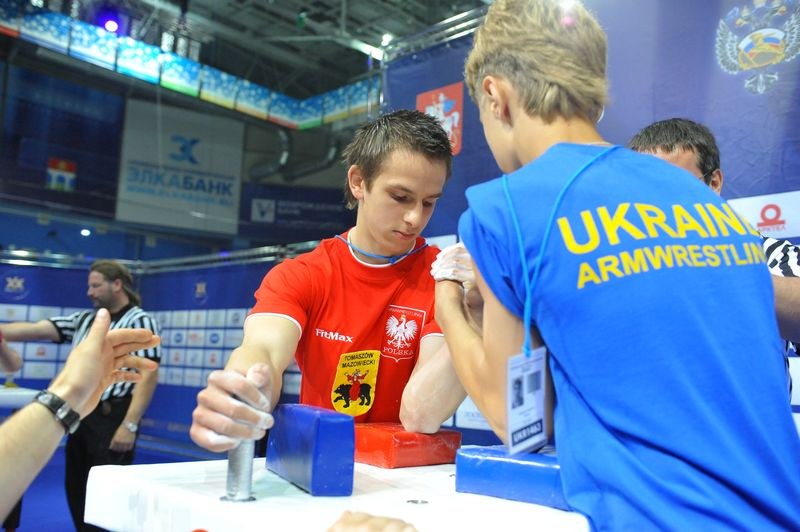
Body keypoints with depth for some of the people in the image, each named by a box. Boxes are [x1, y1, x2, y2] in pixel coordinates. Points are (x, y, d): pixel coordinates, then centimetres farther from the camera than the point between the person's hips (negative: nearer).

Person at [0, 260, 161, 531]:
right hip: (81, 416, 7)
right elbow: (35, 330, 7)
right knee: (76, 488, 15)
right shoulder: (83, 319, 13)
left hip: (112, 417, -7)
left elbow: (148, 376, -15)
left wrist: (130, 425, -20)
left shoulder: (140, 321, -8)